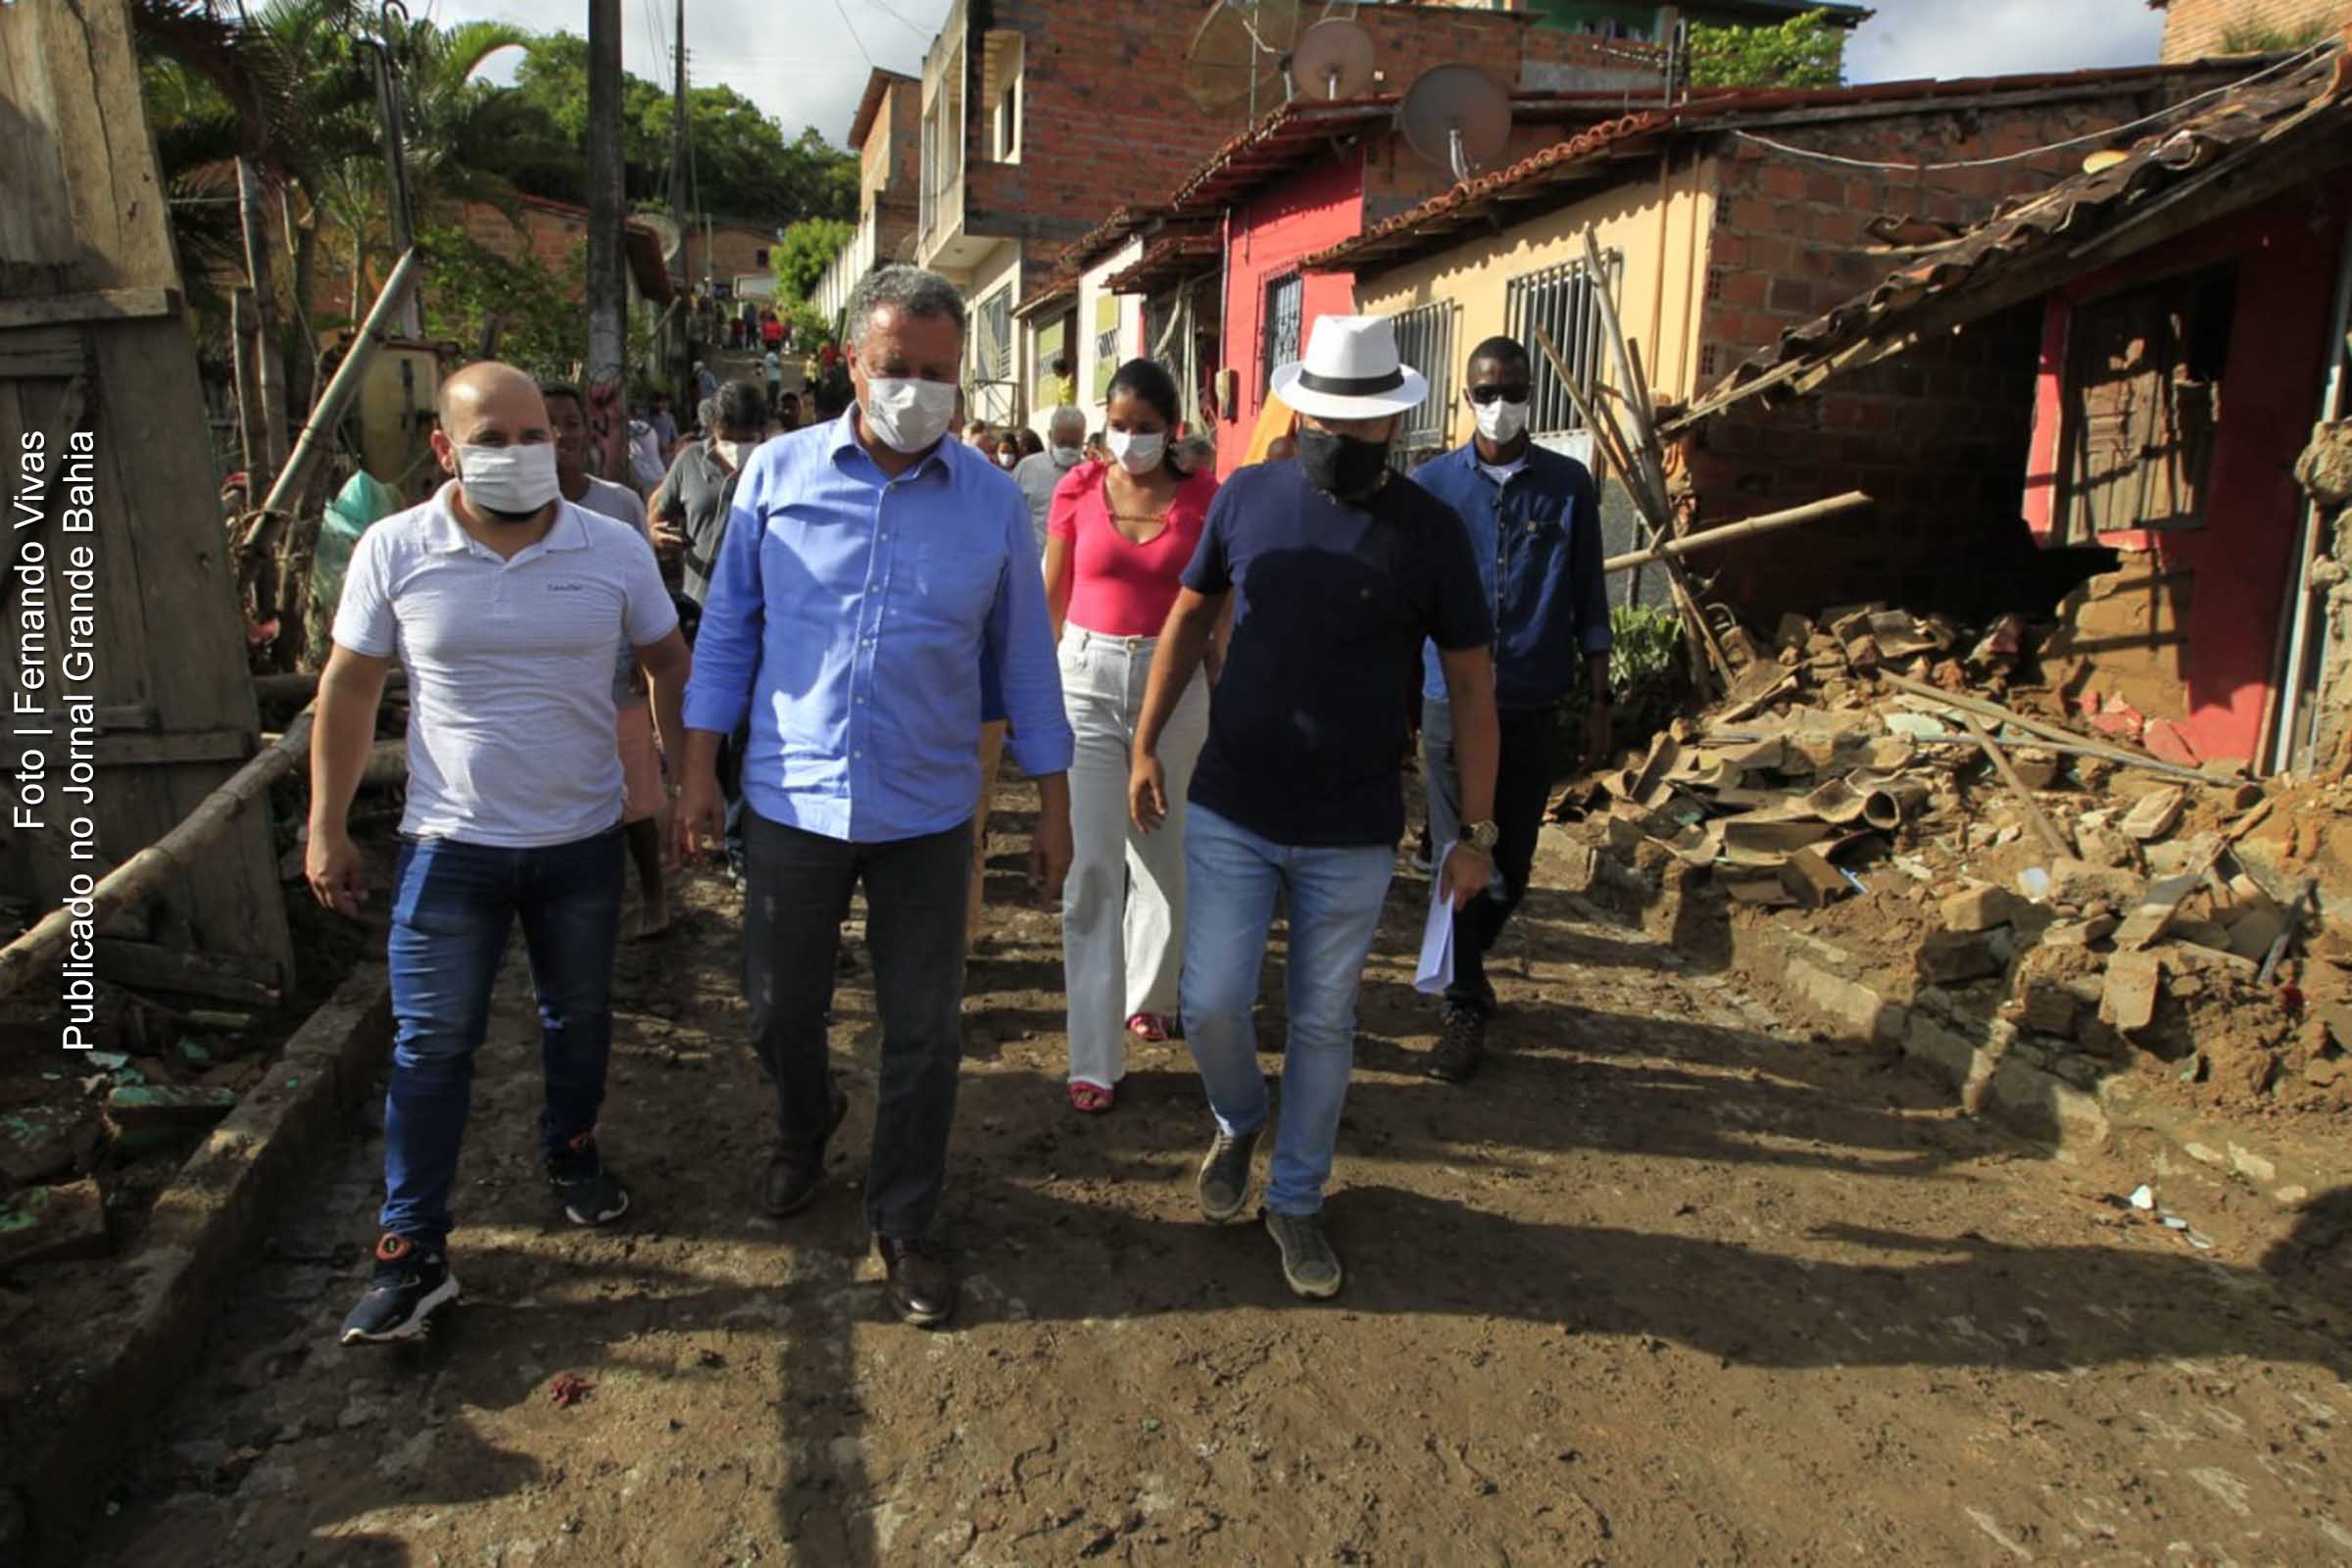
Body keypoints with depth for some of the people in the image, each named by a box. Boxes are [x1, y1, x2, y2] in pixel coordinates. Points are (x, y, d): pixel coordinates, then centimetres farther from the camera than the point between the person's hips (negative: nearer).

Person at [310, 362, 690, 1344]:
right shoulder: (394, 551, -8)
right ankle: (412, 1252, 15)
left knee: (579, 1019, 19)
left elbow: (669, 666, 5)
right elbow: (348, 691, 0)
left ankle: (572, 1154, 44)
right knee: (430, 1046, 4)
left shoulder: (614, 550, -7)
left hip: (584, 840, 1)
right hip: (451, 845, -1)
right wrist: (327, 828, 1)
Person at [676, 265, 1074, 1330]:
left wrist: (1052, 805, 4)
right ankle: (805, 1130, 49)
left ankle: (904, 1224, 28)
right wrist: (699, 771, 2)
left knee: (924, 1034, 7)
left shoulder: (992, 499, -2)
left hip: (928, 814, 0)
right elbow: (728, 628, 5)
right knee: (779, 1010, 16)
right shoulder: (779, 473, -2)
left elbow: (1024, 658, 4)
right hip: (791, 803, 1)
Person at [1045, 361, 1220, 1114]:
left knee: (1163, 856, 13)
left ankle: (1148, 996, 38)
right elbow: (1050, 598, 8)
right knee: (1093, 867, -3)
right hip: (1087, 680, 0)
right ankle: (1095, 1058, 2)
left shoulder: (1203, 498, 0)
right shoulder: (1078, 491, 1)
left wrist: (1221, 702, 0)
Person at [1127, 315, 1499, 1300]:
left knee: (1324, 1024, 10)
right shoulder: (1246, 498, -2)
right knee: (1212, 1005, 2)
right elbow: (1189, 621, 10)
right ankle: (1237, 1124, 36)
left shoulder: (1429, 532, -6)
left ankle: (1296, 1199, 31)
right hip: (1231, 814, 1)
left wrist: (1477, 832, -2)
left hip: (1353, 834, -1)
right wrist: (1146, 746, 8)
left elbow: (1471, 683, -1)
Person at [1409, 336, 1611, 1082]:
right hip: (1450, 704, -1)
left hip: (1531, 708, 1)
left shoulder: (1569, 485, 2)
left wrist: (1597, 700, 3)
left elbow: (1588, 600, 5)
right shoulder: (1431, 484, 1)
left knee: (1511, 866, 11)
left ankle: (1464, 959, 37)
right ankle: (1465, 1008, 15)